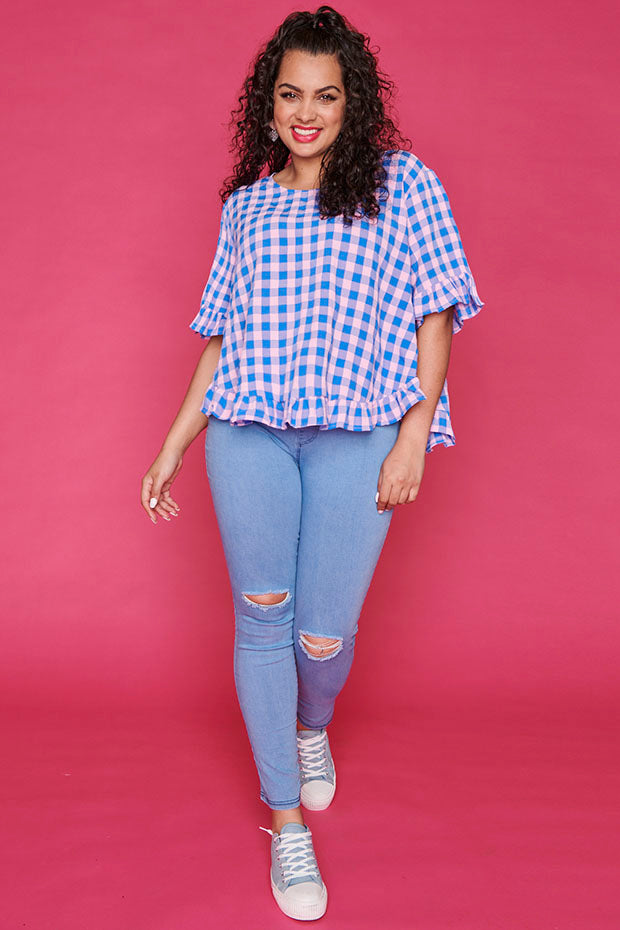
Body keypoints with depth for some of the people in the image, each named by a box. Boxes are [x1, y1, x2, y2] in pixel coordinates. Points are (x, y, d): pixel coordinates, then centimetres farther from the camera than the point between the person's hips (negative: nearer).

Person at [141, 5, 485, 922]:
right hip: (248, 432, 3)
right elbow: (221, 338, 17)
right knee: (262, 617, 1)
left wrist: (415, 439, -6)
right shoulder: (245, 206, 15)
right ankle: (286, 821, 17)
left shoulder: (404, 185, 7)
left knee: (323, 635, -3)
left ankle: (312, 728, 35)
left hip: (358, 437, -2)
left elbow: (435, 317, 3)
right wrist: (172, 447, 14)